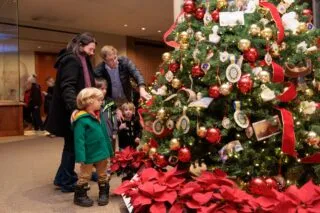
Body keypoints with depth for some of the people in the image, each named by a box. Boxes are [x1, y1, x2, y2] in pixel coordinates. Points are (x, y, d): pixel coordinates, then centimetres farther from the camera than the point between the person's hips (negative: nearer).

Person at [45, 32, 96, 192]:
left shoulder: (81, 61, 17)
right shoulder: (71, 60, -15)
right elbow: (67, 87, -27)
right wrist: (75, 107, -40)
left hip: (75, 110, 10)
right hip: (70, 112, -10)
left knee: (72, 145, 17)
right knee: (72, 146, 1)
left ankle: (63, 178, 29)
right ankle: (67, 181, 14)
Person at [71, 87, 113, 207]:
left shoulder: (98, 117, 5)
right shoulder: (81, 119, -20)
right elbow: (79, 140, -22)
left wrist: (109, 151, 14)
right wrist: (81, 157, -23)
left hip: (102, 152, 7)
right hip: (89, 155, -7)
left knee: (102, 175, 19)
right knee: (85, 176, 10)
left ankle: (104, 193, 35)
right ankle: (80, 196, 26)